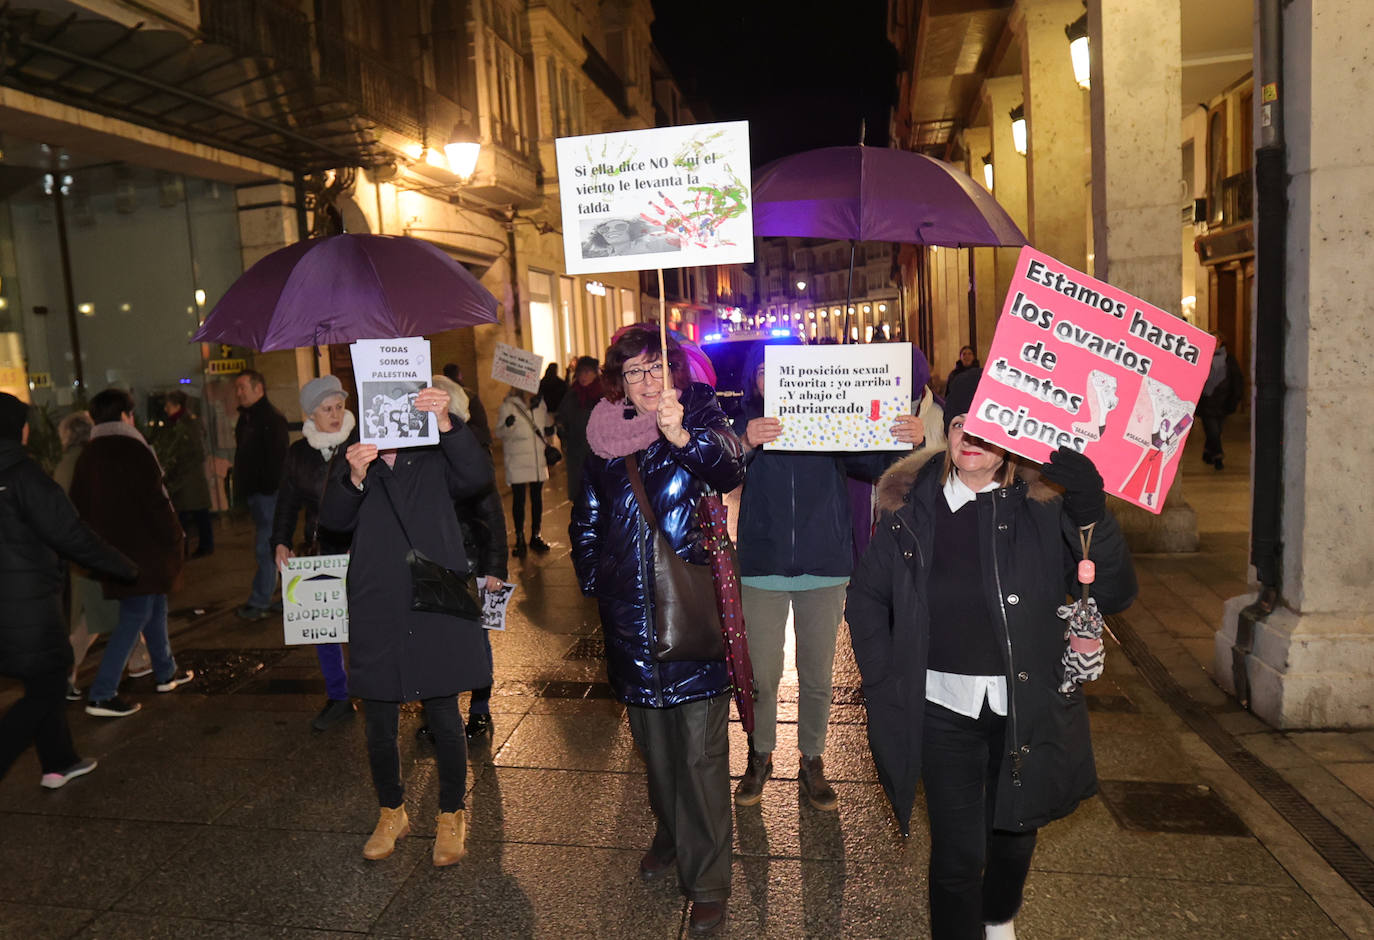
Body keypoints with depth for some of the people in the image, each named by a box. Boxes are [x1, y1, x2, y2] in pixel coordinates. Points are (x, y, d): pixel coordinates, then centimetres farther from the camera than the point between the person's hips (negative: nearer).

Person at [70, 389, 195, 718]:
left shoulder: (88, 456, 9)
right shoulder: (132, 450, -15)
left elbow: (80, 506, 14)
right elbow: (155, 502, -17)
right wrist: (176, 540, -8)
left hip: (111, 551, 8)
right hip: (142, 550, -8)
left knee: (155, 606, 21)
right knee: (135, 616, -4)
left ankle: (166, 672, 32)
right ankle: (101, 695, -4)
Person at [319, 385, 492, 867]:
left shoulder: (435, 459, 4)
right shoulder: (351, 462, 8)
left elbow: (477, 475, -18)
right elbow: (332, 519, -9)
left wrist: (447, 424, -33)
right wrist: (354, 479, -30)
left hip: (436, 610, -2)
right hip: (376, 615, 2)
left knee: (445, 721, 6)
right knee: (379, 725, 13)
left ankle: (451, 815, 28)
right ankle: (391, 813, 37)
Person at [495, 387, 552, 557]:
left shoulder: (540, 405, 7)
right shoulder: (508, 406, -5)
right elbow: (500, 433, -7)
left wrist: (550, 429, 0)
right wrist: (507, 425, -27)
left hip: (538, 461, 4)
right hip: (517, 462, -4)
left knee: (537, 498, 12)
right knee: (518, 500, 1)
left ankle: (535, 536, 26)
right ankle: (519, 539, 12)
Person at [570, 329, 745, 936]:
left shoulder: (700, 418, -5)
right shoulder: (604, 435, 5)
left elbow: (729, 466, -29)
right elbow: (586, 520, 18)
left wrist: (683, 437, -47)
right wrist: (593, 578, 10)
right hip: (630, 614, 4)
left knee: (700, 752, 0)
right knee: (651, 738, 19)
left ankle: (707, 883, 15)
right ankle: (671, 836, 41)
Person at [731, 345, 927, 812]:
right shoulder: (744, 425, -3)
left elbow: (874, 462, -10)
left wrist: (910, 440, -31)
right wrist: (745, 445, -39)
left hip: (824, 568, 1)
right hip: (762, 568, 0)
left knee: (818, 676, 12)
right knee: (761, 675, 9)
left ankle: (812, 763, 31)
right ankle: (760, 758, 32)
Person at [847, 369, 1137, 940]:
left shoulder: (1045, 504, -7)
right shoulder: (912, 505, -4)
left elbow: (1113, 596, -13)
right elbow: (866, 599, 6)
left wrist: (1092, 515, -26)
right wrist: (883, 683, 0)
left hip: (1027, 708, 1)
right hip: (944, 707, -1)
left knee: (1015, 830, 22)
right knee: (958, 851, 3)